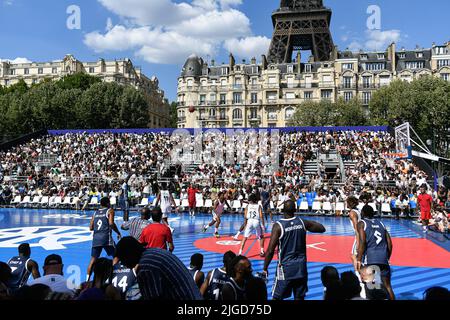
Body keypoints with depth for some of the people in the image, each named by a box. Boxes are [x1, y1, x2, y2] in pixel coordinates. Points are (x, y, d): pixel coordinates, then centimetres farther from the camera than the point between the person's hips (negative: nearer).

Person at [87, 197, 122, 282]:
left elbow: (91, 228, 14)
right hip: (106, 237, -5)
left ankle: (87, 279, 7)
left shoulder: (95, 213, 18)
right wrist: (118, 233, -1)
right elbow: (111, 223, -12)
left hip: (96, 237, 5)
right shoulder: (110, 210, 3)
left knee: (93, 259, 12)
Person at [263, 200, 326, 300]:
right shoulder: (302, 222, -3)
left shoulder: (278, 225, -15)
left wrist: (265, 268, -5)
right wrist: (309, 224, 25)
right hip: (301, 266, 4)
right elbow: (322, 229, 11)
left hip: (285, 267, -4)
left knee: (277, 298, 9)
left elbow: (270, 250, -16)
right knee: (299, 297, 16)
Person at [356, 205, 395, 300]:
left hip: (369, 259, -4)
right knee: (387, 286, 12)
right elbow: (389, 243, 15)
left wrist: (359, 260, -9)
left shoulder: (361, 223, 4)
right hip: (383, 259, 5)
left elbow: (362, 242, -10)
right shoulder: (380, 223, 19)